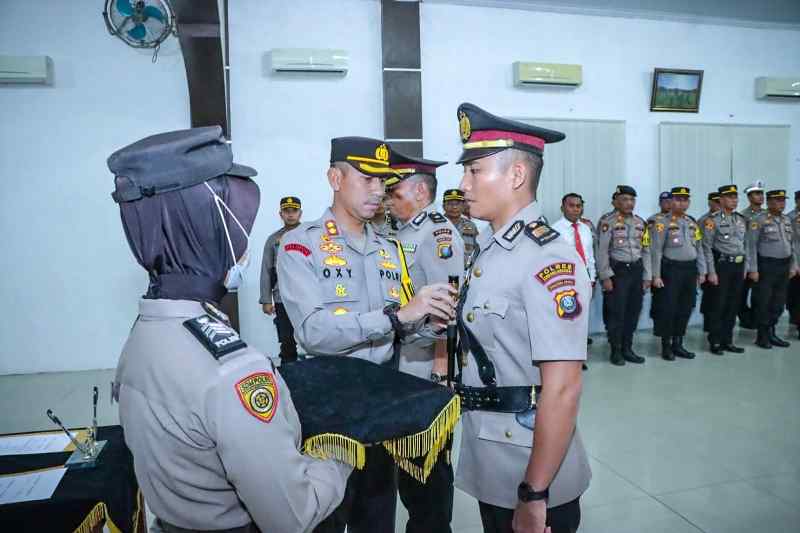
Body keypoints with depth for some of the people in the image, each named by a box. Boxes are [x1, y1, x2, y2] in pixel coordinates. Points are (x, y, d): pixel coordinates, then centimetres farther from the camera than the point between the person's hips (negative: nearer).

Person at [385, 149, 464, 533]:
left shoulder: (438, 232, -16)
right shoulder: (403, 232, 11)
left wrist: (441, 369, -21)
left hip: (426, 372, -8)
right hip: (400, 367, 8)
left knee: (430, 461, 10)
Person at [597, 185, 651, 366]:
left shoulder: (641, 223, 11)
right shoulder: (608, 222, -7)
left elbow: (645, 251, 13)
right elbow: (602, 251, -9)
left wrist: (646, 276, 9)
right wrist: (605, 276, -14)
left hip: (636, 270, 6)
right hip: (617, 271, -6)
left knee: (633, 312, 10)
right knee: (617, 312, -1)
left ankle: (627, 349, 23)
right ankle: (616, 351, 12)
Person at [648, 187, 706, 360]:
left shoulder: (692, 223, 13)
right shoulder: (662, 222, -6)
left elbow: (699, 248, 16)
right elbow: (656, 250, -10)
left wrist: (702, 271, 11)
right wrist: (656, 275, -14)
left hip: (690, 270, 6)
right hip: (671, 270, -6)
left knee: (685, 309, 10)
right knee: (668, 309, -2)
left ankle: (678, 344, 22)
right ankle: (666, 346, 11)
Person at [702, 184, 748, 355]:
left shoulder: (742, 219, 12)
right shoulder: (712, 220, -8)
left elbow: (745, 245, 16)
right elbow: (707, 248, -11)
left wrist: (745, 267, 11)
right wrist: (711, 272, -15)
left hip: (738, 265, 6)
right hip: (722, 265, -6)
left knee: (733, 305, 10)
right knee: (718, 305, -2)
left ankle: (727, 341, 19)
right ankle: (715, 342, 8)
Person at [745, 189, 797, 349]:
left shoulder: (787, 220, 12)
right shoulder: (758, 220, -9)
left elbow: (791, 244, 18)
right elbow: (751, 246, -12)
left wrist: (793, 266, 13)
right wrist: (753, 269, -16)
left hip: (783, 266, 7)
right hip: (766, 266, -6)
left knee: (779, 303, 10)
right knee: (763, 303, 1)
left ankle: (771, 333, 22)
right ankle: (762, 336, 12)